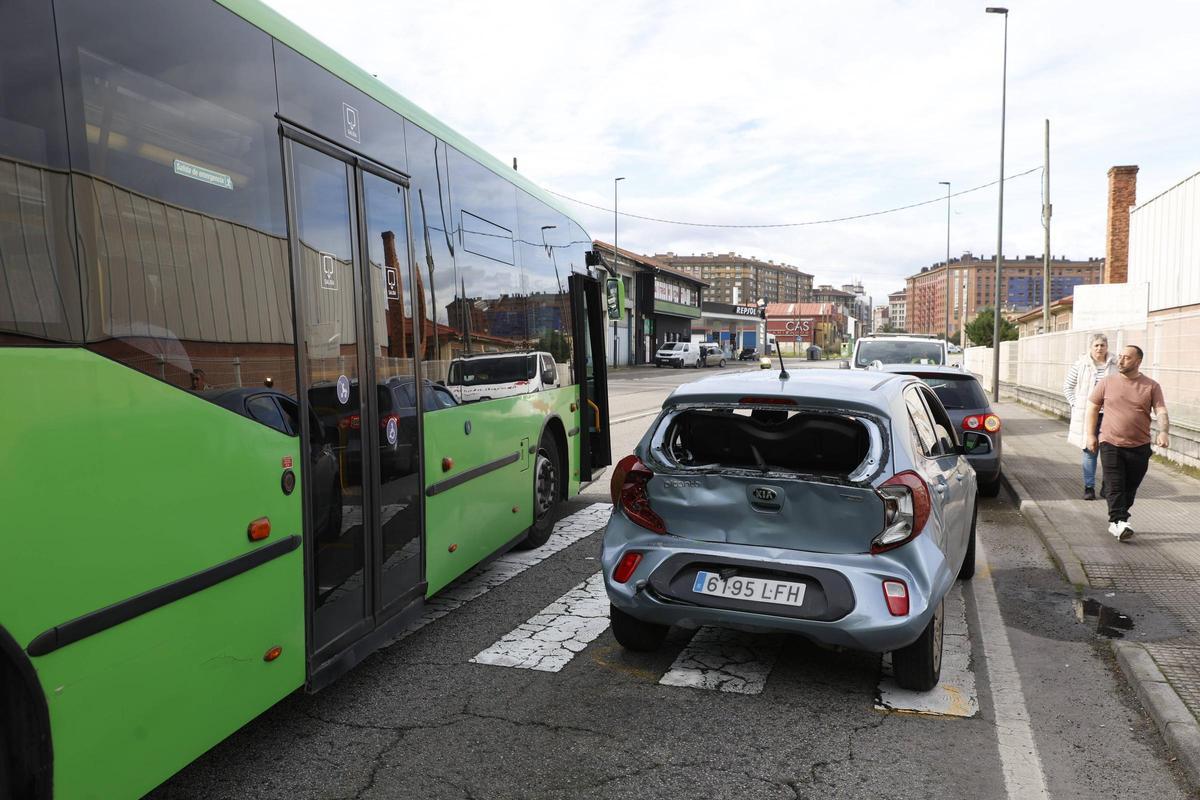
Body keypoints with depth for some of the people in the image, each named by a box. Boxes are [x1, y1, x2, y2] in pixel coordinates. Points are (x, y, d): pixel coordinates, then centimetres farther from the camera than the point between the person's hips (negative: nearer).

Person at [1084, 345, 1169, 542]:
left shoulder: (1151, 387, 3)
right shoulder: (1107, 383, 4)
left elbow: (1161, 412, -3)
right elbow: (1092, 408, 9)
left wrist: (1163, 432, -23)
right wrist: (1090, 435, 2)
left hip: (1139, 447, 1)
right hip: (1110, 444, -1)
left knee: (1129, 489, 9)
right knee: (1114, 486, -12)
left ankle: (1115, 522, 22)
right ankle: (1120, 523, -16)